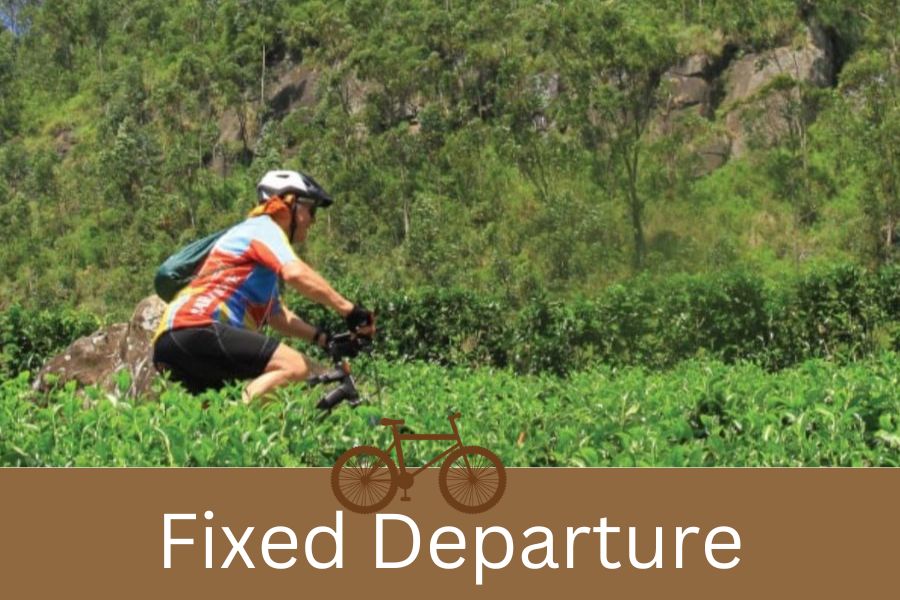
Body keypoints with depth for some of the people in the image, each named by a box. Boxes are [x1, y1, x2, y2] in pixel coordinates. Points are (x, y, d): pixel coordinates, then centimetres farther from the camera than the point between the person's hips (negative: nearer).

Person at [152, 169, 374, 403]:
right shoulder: (264, 227, 1)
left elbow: (277, 316, 29)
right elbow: (295, 273, -20)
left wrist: (324, 338, 16)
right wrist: (349, 310, -18)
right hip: (197, 330, -11)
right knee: (296, 366, -23)